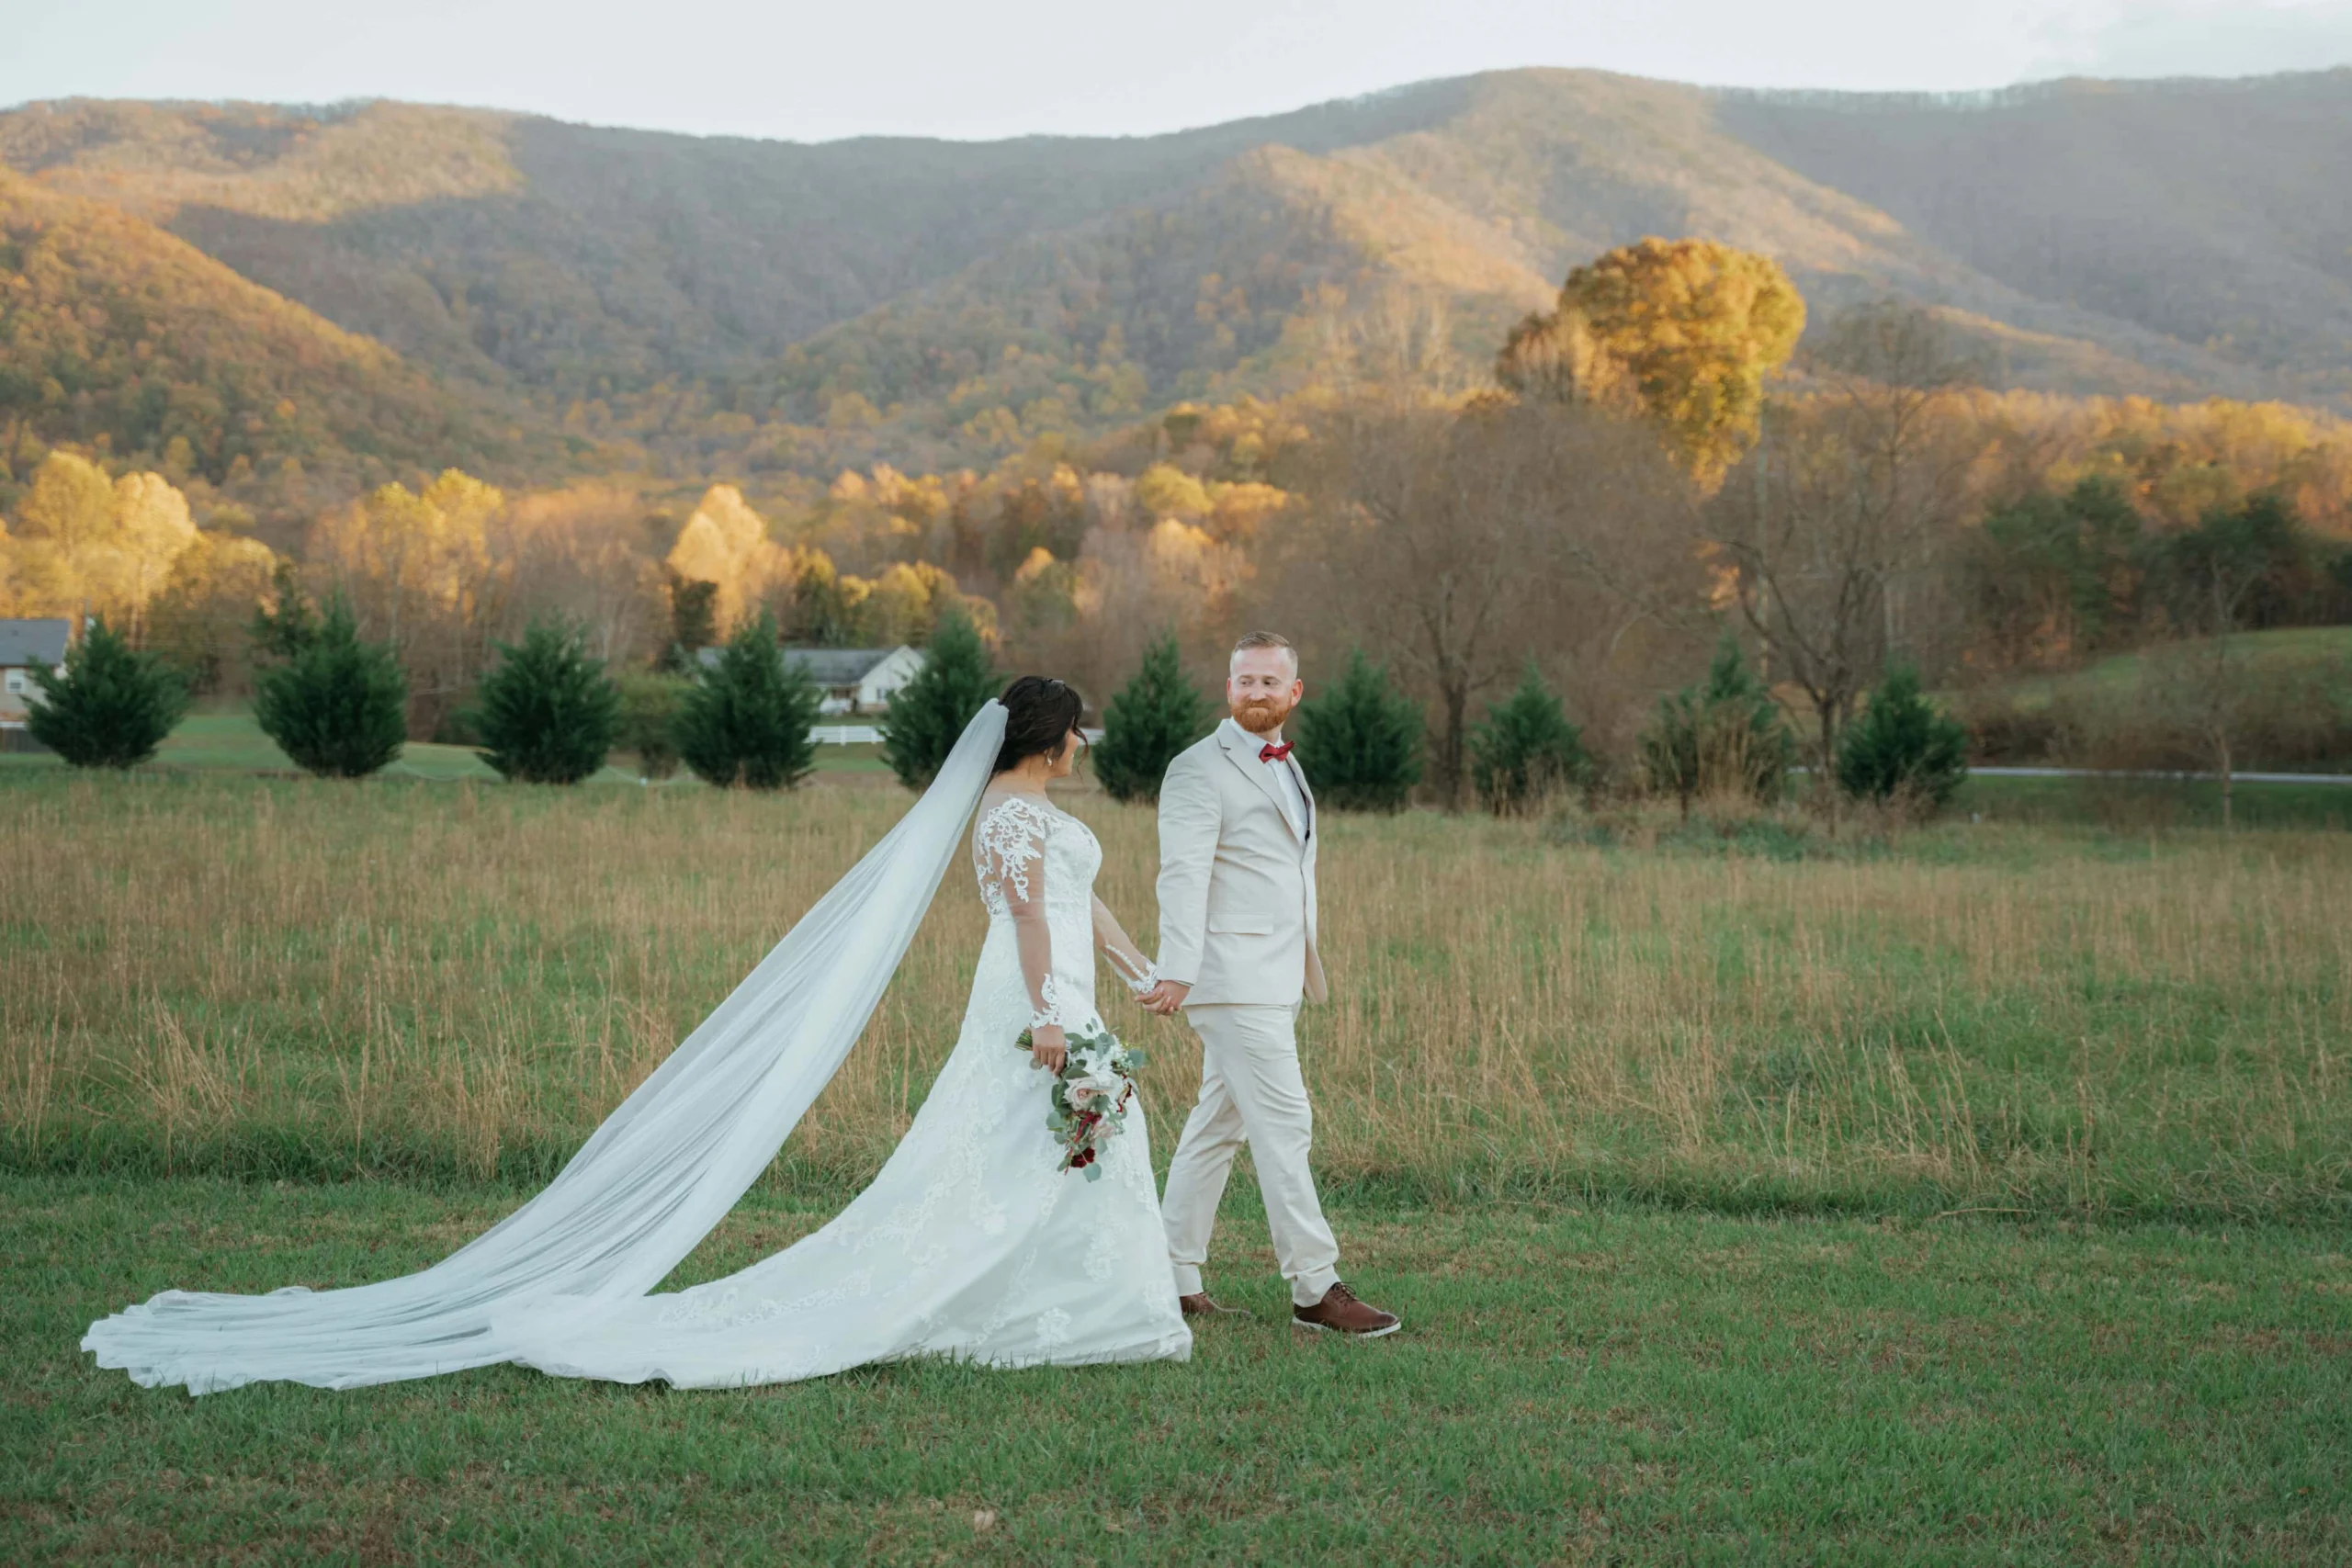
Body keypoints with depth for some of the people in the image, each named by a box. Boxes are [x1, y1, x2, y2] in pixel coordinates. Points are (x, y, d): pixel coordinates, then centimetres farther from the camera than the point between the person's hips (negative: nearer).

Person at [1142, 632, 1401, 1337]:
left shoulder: (1284, 767, 19)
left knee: (1217, 1127, 12)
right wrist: (1177, 972, -27)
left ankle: (1172, 1275, 18)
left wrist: (1308, 969, 20)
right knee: (1283, 1127, -10)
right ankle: (1316, 1288, -7)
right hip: (1233, 980, -9)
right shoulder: (1199, 770, -9)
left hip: (1277, 982, 9)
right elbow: (1183, 876, -18)